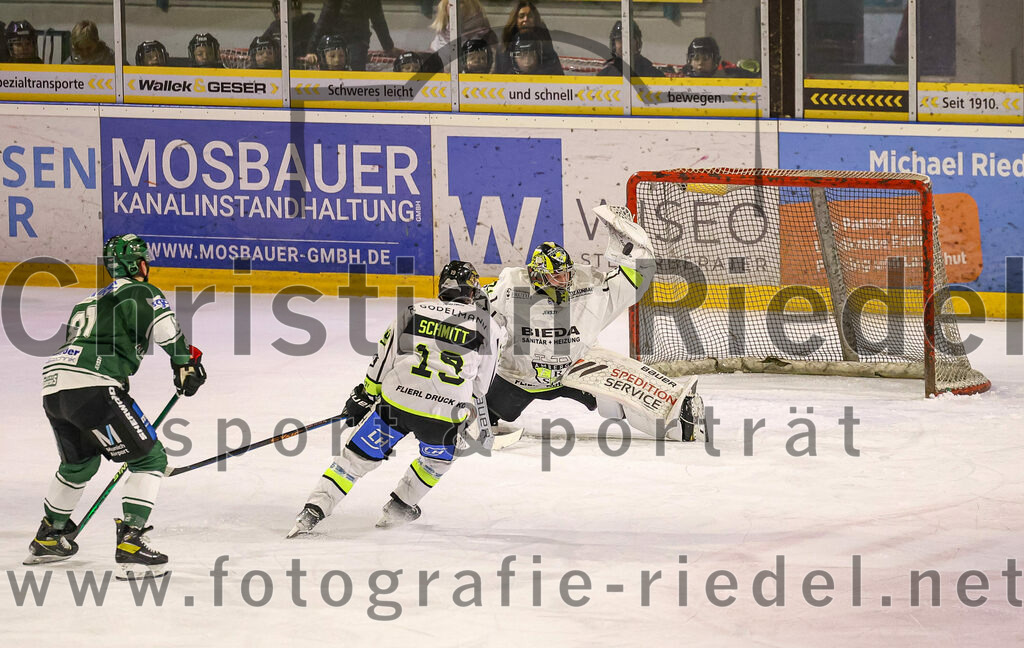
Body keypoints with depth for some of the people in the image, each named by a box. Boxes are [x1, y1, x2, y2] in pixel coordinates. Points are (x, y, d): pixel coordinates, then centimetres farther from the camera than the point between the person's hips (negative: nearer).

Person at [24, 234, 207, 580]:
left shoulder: (89, 301, 33)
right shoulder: (139, 291, 7)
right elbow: (162, 324, -15)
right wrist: (185, 362, -5)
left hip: (53, 387, 8)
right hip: (94, 386, -8)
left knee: (79, 462, 32)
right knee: (149, 458, 0)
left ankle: (49, 538, 44)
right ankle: (131, 544, -13)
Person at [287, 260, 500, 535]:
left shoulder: (414, 311, 13)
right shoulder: (486, 325, 10)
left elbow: (383, 358, 13)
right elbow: (480, 383, 17)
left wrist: (365, 397, 25)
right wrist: (465, 413, 34)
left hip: (397, 399, 1)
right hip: (445, 414, -1)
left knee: (358, 455, 12)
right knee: (439, 456, 31)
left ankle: (312, 512, 3)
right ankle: (399, 507, 30)